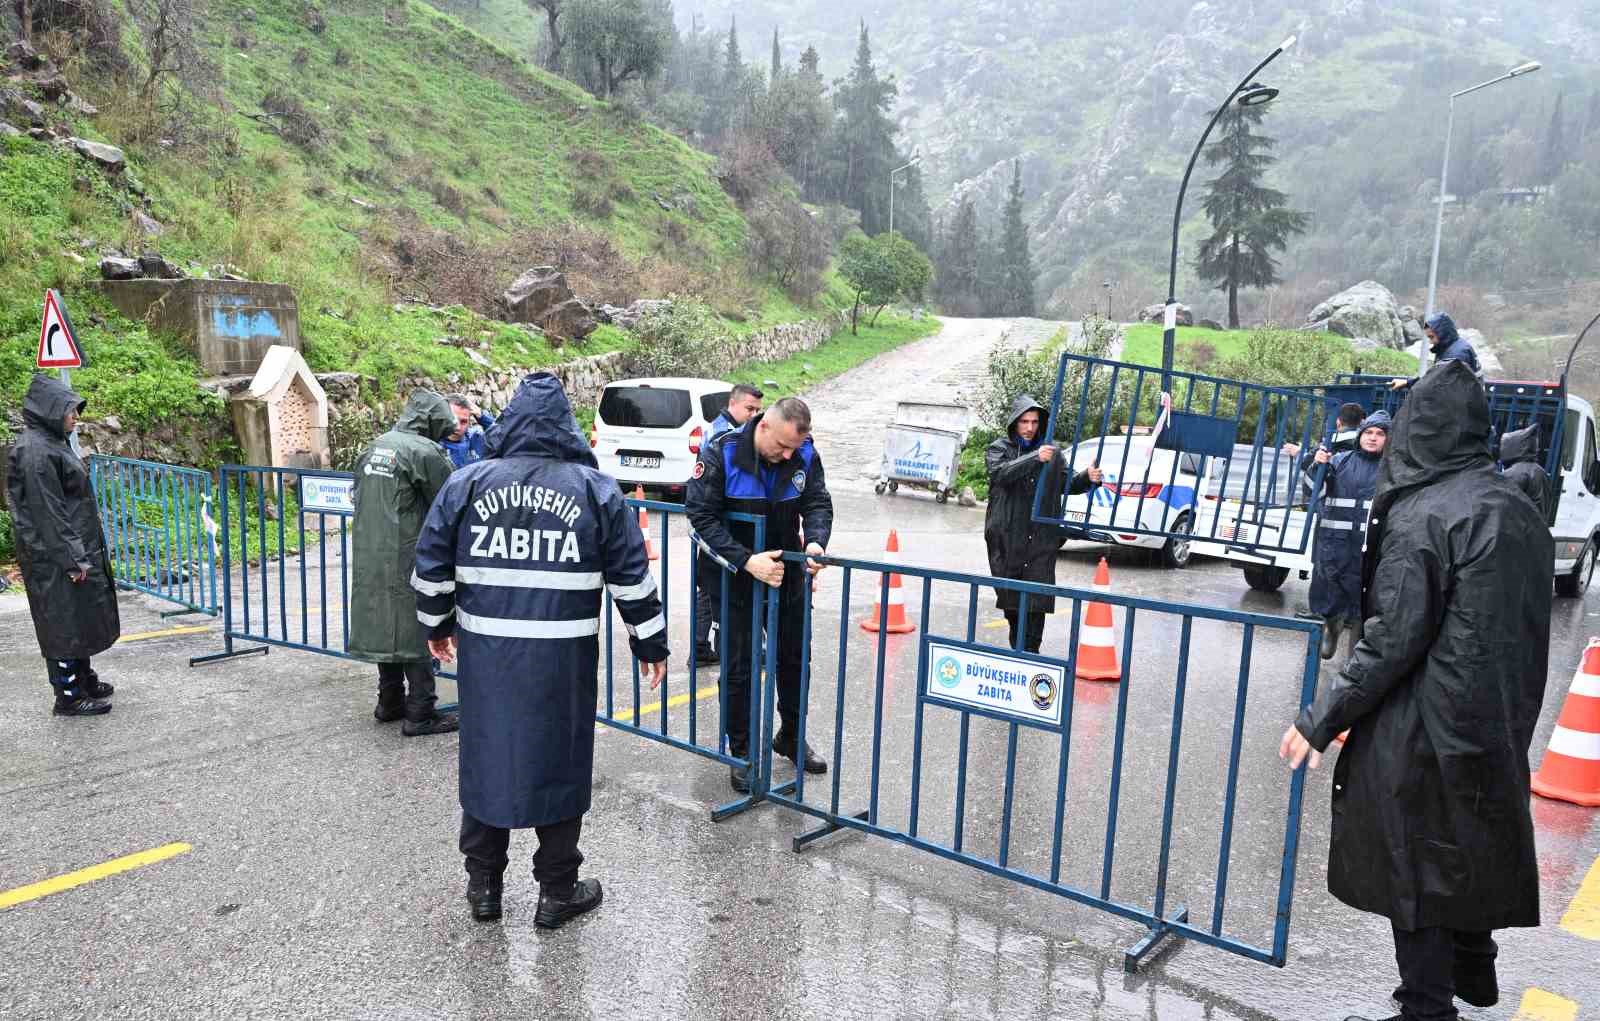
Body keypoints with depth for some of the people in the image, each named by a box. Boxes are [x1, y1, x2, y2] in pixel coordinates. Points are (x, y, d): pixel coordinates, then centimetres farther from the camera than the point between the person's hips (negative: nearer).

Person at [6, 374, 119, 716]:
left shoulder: (51, 443, 12)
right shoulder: (35, 451, -18)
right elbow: (47, 512, -21)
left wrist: (82, 553, 20)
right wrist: (72, 559, -20)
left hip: (76, 548, 10)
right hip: (55, 558, -10)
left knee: (79, 619, 19)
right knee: (65, 622, -1)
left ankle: (83, 679, 32)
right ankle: (68, 697, 8)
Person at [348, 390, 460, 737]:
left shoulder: (376, 445, 11)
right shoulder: (424, 451, -13)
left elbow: (357, 494, 20)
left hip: (368, 555, 8)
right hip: (408, 558, -8)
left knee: (384, 624, 17)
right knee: (417, 630, -1)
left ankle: (390, 701, 28)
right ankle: (420, 713, 2)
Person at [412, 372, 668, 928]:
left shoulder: (468, 482, 1)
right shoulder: (595, 489, -2)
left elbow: (432, 565, 6)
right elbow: (632, 575, 0)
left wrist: (436, 625, 22)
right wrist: (650, 643, 10)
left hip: (484, 653, 2)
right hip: (563, 657, -2)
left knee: (485, 758, 16)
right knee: (558, 763, 11)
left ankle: (483, 884, 31)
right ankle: (557, 892, 22)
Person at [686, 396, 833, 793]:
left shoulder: (805, 455, -11)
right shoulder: (721, 453, -22)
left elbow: (818, 503, -7)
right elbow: (701, 515, -23)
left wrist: (815, 541, -30)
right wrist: (746, 561, -32)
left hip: (786, 570, 4)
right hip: (735, 576, -4)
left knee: (793, 657, 15)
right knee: (738, 667, 3)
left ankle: (791, 737, 35)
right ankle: (741, 752, 19)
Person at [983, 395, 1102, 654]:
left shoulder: (1052, 451, 12)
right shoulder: (999, 449, 3)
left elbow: (1068, 484, 12)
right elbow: (1001, 472, -18)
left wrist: (1088, 478, -10)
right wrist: (1035, 458, -31)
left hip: (1042, 538, 1)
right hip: (1007, 538, -1)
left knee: (1038, 597, -7)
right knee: (1010, 594, 6)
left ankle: (1031, 651, -2)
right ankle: (1018, 648, 24)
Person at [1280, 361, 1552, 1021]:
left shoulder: (1421, 517, -19)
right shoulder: (1520, 511, 5)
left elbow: (1394, 638, -22)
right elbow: (1525, 630, 10)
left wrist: (1320, 720, -16)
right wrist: (1511, 710, 21)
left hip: (1420, 729, -8)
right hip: (1495, 722, 8)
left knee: (1413, 864, 6)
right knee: (1473, 845, 24)